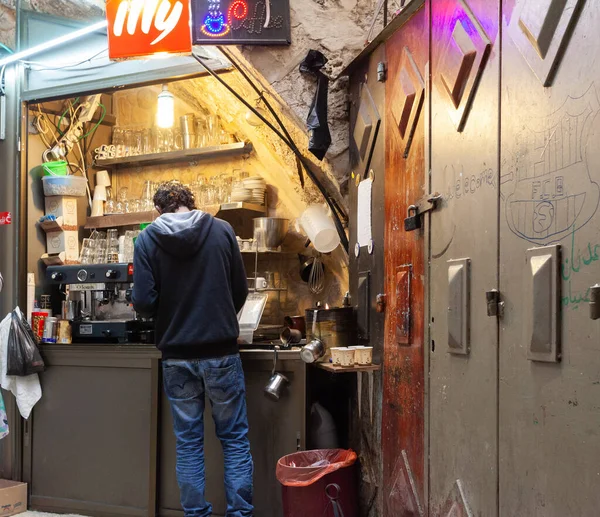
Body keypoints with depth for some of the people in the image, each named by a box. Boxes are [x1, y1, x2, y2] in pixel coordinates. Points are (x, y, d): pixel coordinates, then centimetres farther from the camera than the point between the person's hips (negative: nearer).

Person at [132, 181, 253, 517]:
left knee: (189, 442, 11)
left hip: (177, 355, 1)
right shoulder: (222, 230, -1)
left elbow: (144, 302, -9)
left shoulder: (148, 238, -3)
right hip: (221, 351, 0)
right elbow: (241, 291, 3)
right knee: (235, 438, 10)